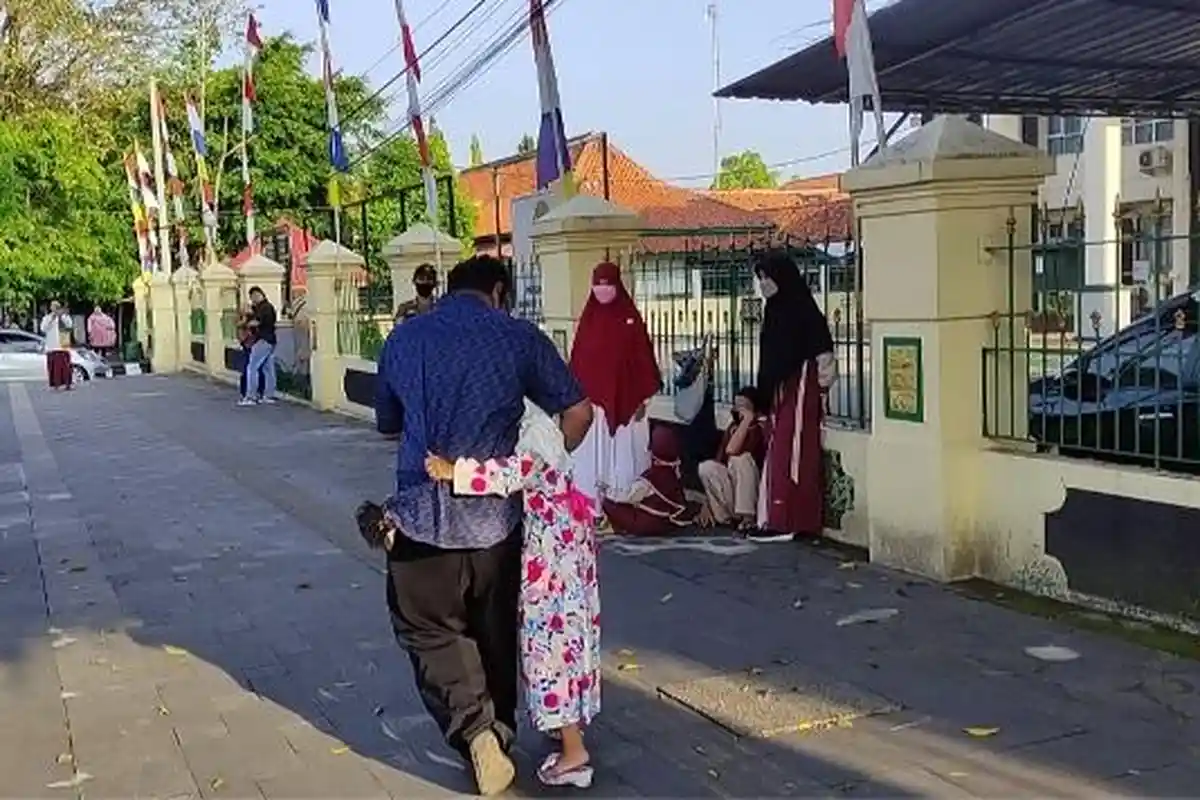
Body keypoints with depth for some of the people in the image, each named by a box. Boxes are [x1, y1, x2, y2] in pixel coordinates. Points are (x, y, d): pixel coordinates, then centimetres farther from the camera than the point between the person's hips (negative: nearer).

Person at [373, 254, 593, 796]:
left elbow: (388, 425, 17)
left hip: (423, 513, 0)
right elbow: (578, 412, 1)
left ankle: (475, 731, -6)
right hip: (494, 515, 1)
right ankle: (499, 733, 32)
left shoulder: (403, 338, 5)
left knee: (429, 629, 12)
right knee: (494, 631, 19)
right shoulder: (520, 338, -2)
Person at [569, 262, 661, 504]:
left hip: (624, 397, -2)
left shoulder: (631, 317, 0)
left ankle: (624, 499, 12)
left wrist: (642, 399, -4)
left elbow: (642, 357, -1)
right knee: (592, 452, 5)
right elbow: (576, 358, 7)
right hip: (592, 398, 2)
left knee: (624, 450, 3)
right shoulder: (587, 319, 6)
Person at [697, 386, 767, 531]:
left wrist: (747, 420, -25)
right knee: (706, 467, -19)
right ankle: (727, 515, -7)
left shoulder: (761, 428, -14)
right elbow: (719, 459, 3)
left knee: (741, 458, -30)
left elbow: (731, 450, -31)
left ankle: (748, 517, -25)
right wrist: (708, 504, -2)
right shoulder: (733, 427, 6)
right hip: (732, 485, 5)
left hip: (755, 490, -5)